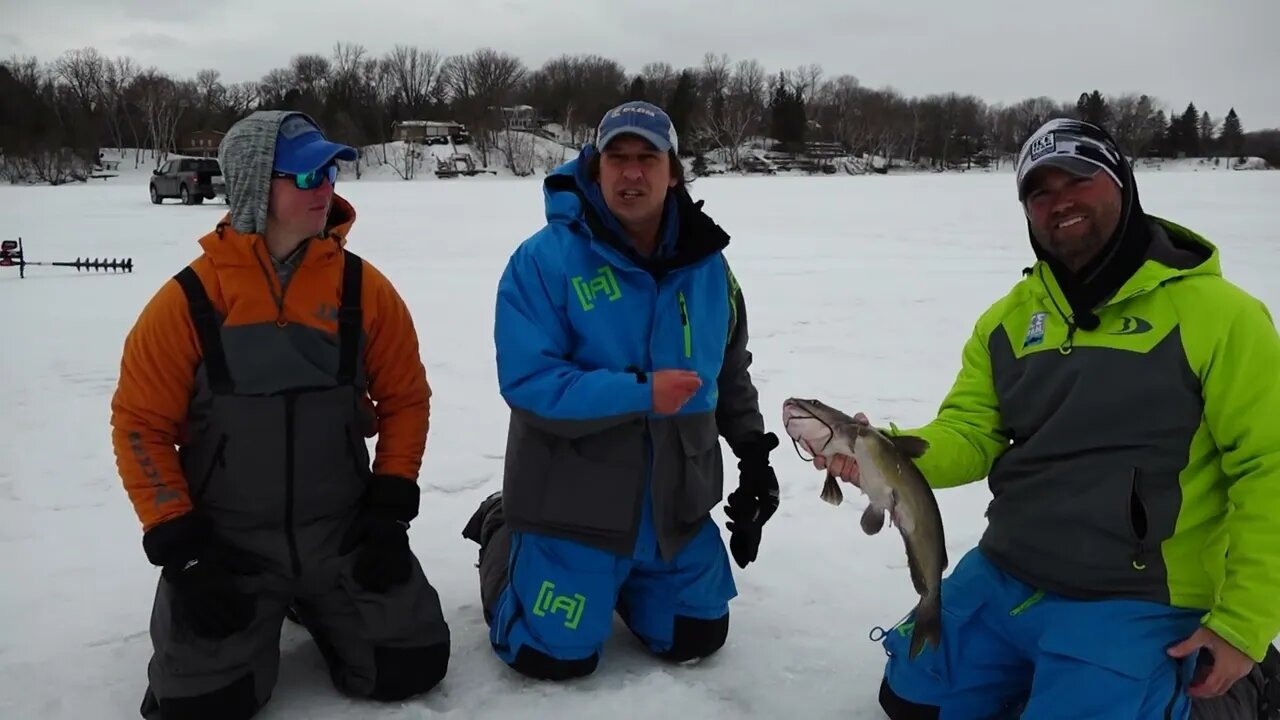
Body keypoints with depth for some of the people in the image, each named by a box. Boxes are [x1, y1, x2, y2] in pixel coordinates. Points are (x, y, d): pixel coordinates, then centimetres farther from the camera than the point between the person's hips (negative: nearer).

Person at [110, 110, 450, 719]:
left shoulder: (363, 288, -6)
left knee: (410, 667, -3)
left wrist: (391, 506, -4)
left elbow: (405, 397, 3)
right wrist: (178, 548, -10)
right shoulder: (190, 299, -11)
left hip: (343, 531, 2)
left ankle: (315, 607, 26)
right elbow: (141, 425, -5)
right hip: (224, 542, -1)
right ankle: (263, 613, 25)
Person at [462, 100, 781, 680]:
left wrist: (754, 453, 10)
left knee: (694, 639, 15)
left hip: (677, 506, 5)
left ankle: (617, 576, 41)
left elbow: (730, 371, 13)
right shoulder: (544, 260, -17)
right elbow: (528, 384, -22)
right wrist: (640, 392, -29)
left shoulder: (707, 265, 0)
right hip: (575, 504, -5)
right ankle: (503, 536, 28)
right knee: (554, 656, 3)